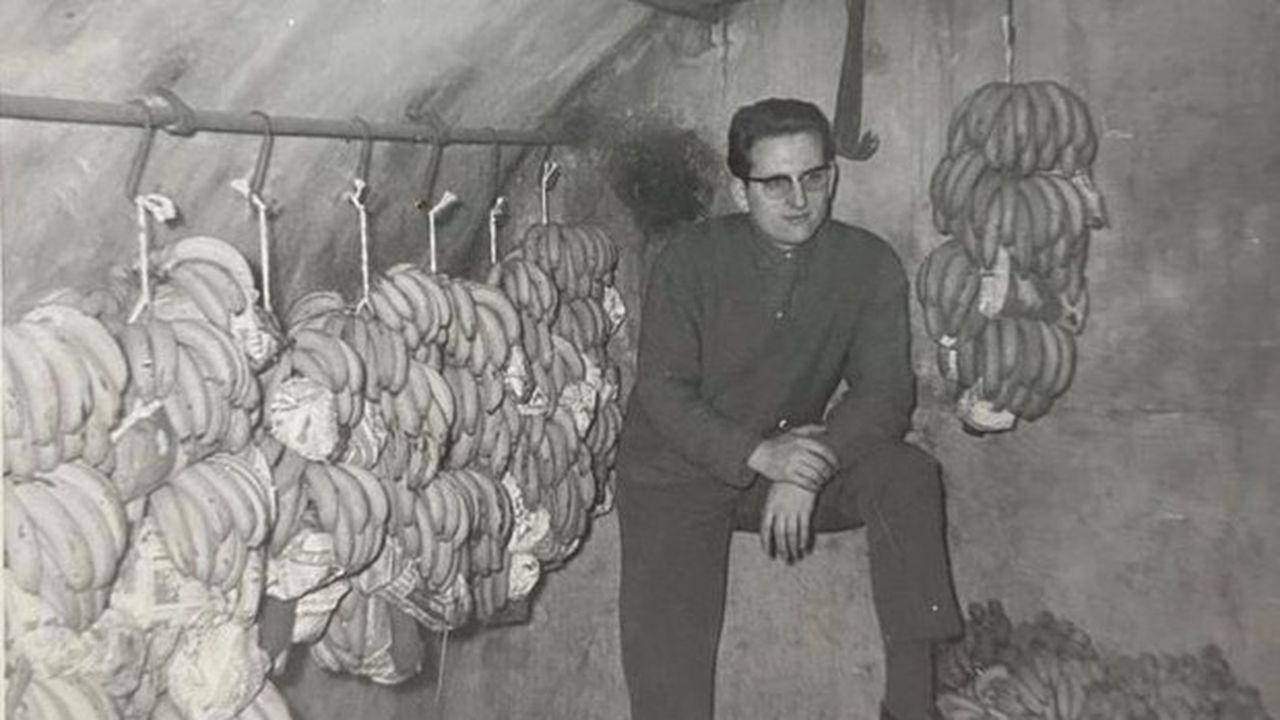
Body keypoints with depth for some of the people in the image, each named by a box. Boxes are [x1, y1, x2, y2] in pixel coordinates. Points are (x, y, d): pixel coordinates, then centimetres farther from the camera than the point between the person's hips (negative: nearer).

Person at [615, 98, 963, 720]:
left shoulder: (869, 264, -5)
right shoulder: (688, 261, -10)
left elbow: (885, 390, -10)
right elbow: (662, 390, -13)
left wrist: (806, 471, -27)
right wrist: (757, 453, -29)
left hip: (795, 460, 2)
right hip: (679, 471, -1)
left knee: (906, 473, -24)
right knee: (664, 645, -18)